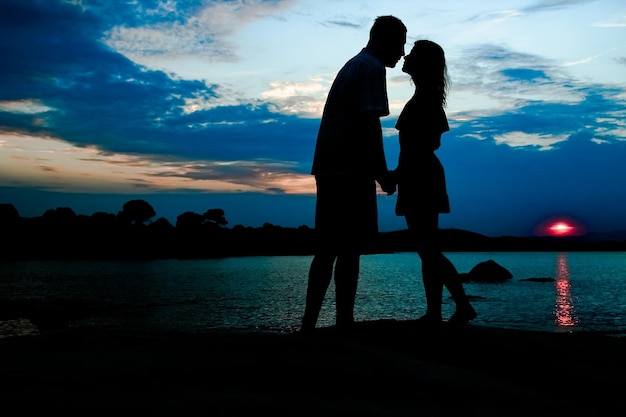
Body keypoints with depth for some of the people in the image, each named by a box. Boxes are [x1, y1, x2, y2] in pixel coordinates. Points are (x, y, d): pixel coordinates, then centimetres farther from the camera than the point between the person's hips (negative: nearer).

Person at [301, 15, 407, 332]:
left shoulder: (351, 65, 24)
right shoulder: (372, 68, -5)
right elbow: (368, 124, -16)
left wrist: (377, 172, 24)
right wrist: (382, 173, -11)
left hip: (330, 167, 9)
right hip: (351, 170, -9)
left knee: (328, 248, 9)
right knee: (349, 248, -7)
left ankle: (309, 323, 9)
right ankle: (344, 323, -6)